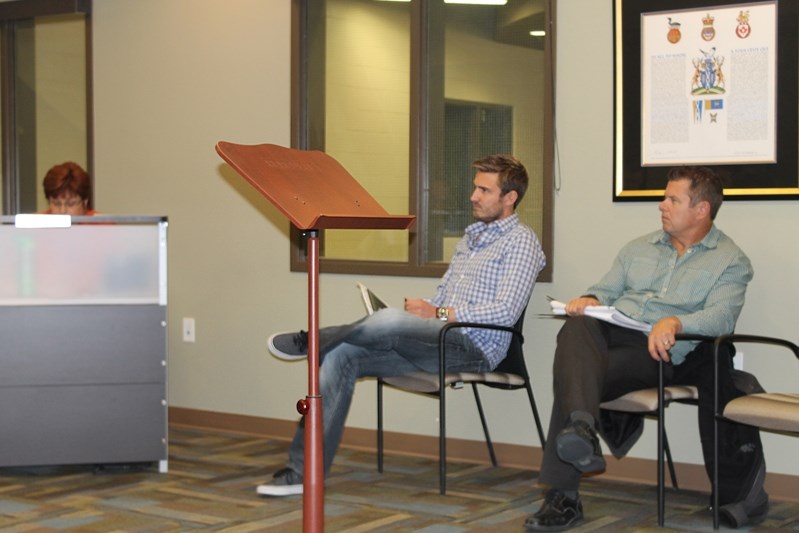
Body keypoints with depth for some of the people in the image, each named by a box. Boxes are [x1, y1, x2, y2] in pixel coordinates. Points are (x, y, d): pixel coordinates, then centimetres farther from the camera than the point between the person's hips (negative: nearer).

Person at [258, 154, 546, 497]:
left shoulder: (521, 241, -3)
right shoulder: (471, 237, 24)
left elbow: (506, 312, -15)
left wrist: (440, 314, -15)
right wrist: (422, 309, 2)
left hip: (475, 347, -8)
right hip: (442, 341, 9)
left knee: (389, 320, -34)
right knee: (341, 354, -11)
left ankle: (312, 341, -5)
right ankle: (305, 469, -14)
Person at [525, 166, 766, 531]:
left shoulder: (730, 262, 7)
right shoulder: (640, 248, 27)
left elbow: (721, 316, -10)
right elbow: (607, 290, 25)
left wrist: (675, 323, -30)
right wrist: (590, 300, -2)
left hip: (659, 352, -3)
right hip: (611, 333, 3)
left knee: (570, 376, -28)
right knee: (575, 328, -32)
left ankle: (562, 497, -24)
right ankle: (583, 428, -55)